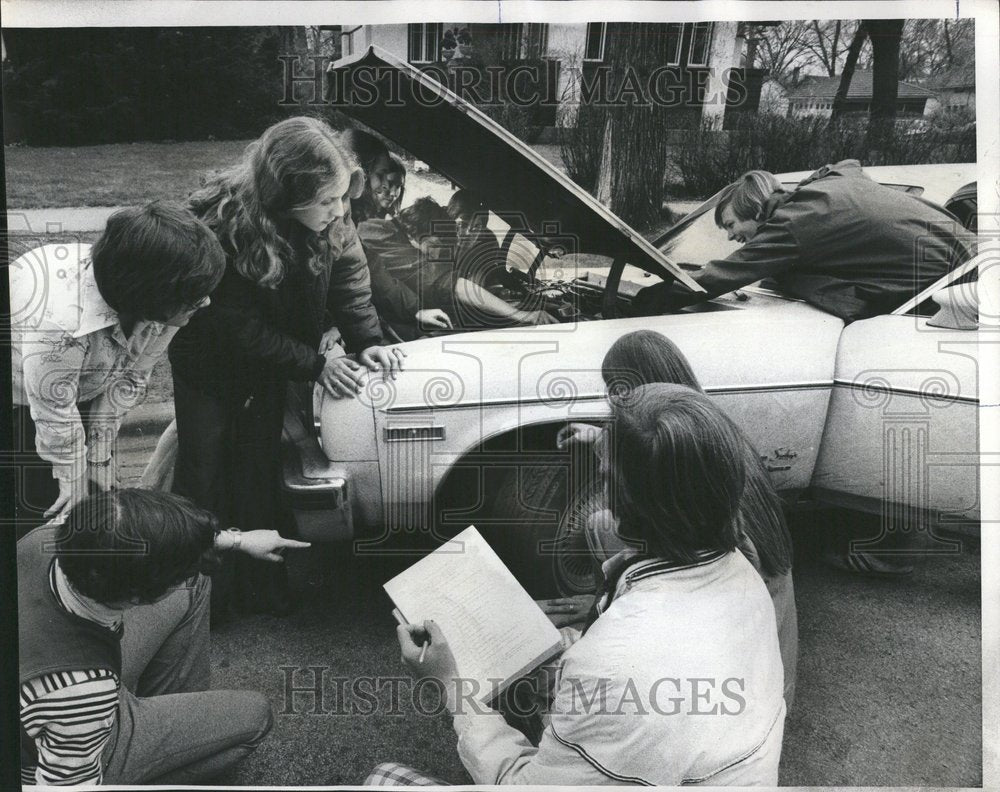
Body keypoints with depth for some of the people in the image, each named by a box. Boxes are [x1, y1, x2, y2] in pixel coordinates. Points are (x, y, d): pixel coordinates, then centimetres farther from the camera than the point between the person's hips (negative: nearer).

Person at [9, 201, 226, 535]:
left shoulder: (159, 307, -26)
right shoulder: (58, 324, -45)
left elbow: (130, 377, -12)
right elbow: (56, 419, -31)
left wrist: (99, 455, -6)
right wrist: (77, 493, -17)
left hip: (83, 388, 6)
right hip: (24, 398, -5)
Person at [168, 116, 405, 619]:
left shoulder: (333, 221, -21)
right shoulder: (222, 231, -35)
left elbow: (349, 278, -8)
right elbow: (240, 328, -28)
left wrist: (368, 342, -22)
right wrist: (315, 365, -29)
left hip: (270, 357, 4)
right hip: (211, 359, -4)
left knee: (260, 463, 10)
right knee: (205, 468, 5)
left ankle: (261, 584, 24)